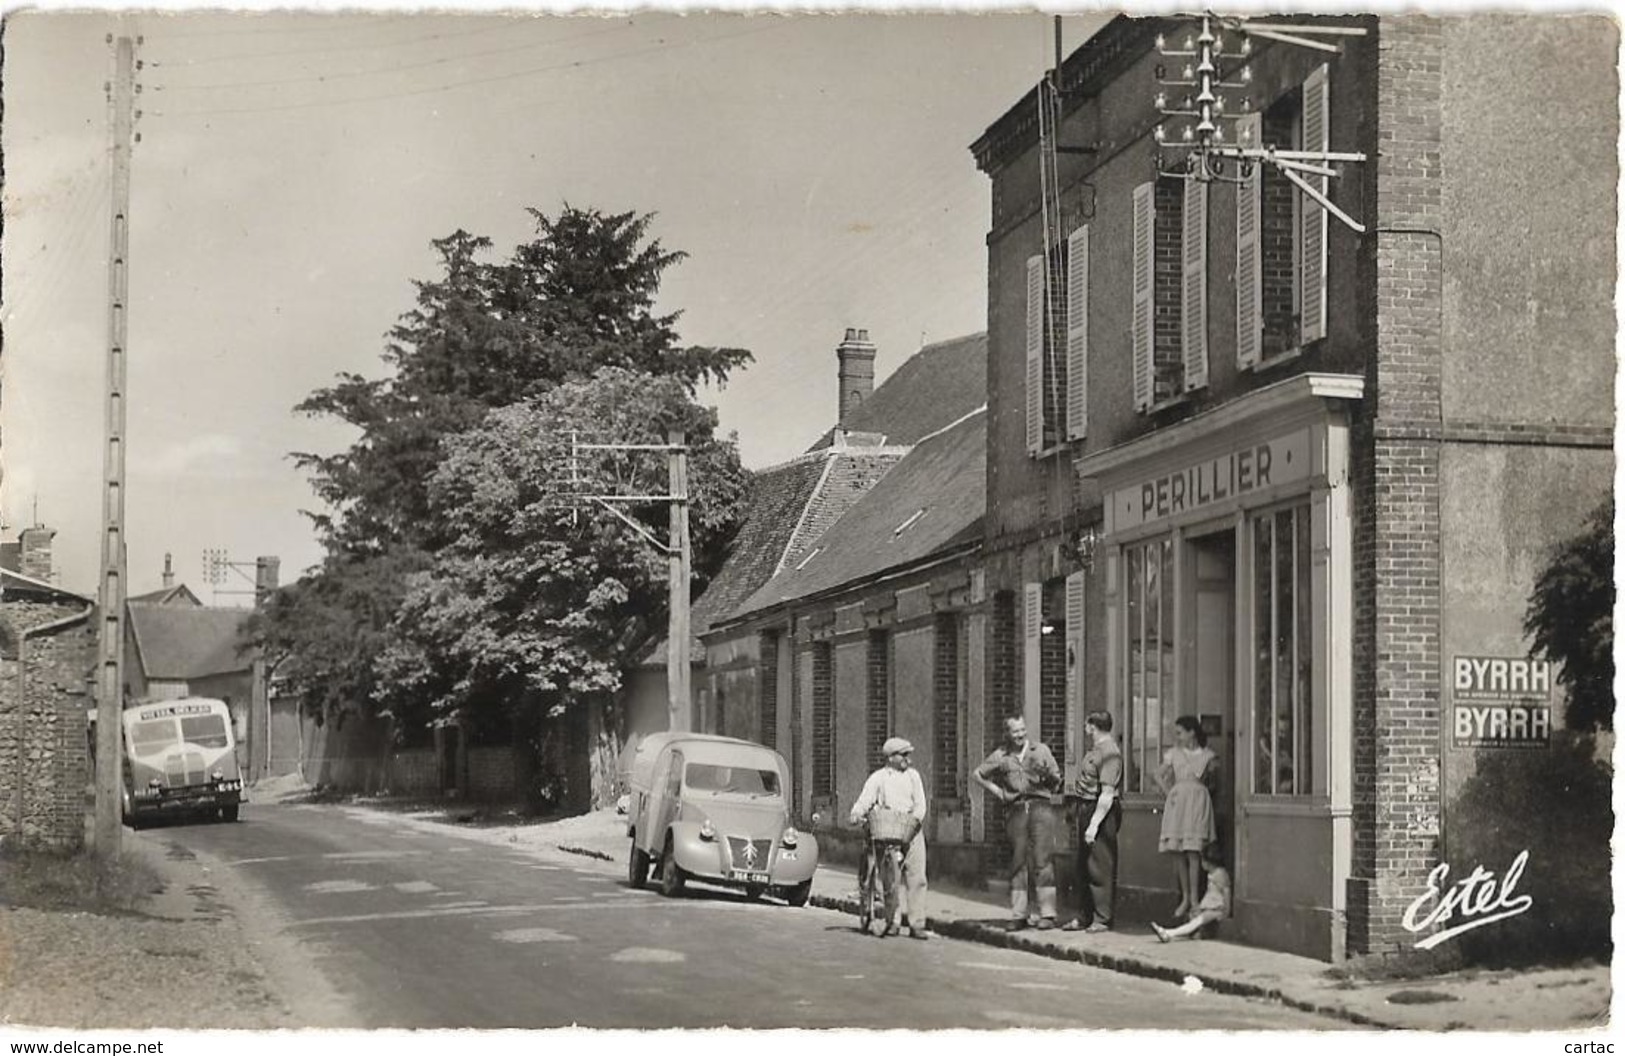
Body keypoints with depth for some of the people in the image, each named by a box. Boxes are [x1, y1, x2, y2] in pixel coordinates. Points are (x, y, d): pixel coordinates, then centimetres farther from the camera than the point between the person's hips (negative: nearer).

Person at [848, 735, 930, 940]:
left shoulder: (912, 775, 14)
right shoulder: (878, 778, 7)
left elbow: (920, 803, 7)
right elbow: (865, 799, -3)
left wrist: (916, 816, -12)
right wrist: (856, 813, -23)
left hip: (912, 832, 1)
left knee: (916, 878, -6)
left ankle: (916, 924, -5)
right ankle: (891, 922, 10)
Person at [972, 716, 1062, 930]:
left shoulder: (1041, 750, 10)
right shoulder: (1000, 756, 11)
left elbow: (1057, 781, 12)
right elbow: (976, 774, 19)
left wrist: (1047, 776, -11)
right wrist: (997, 792, 8)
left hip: (1040, 806, -2)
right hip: (1015, 810, 2)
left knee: (1043, 859, -9)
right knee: (1018, 862, 3)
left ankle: (1047, 914, -9)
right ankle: (1018, 914, 8)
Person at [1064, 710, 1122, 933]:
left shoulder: (1109, 752, -16)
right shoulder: (1094, 750, 14)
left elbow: (1107, 794, -20)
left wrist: (1094, 824, -22)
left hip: (1102, 813, -10)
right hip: (1086, 807, 10)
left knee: (1100, 867, -6)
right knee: (1084, 866, 14)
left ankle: (1102, 919, 0)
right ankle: (1084, 917, 22)